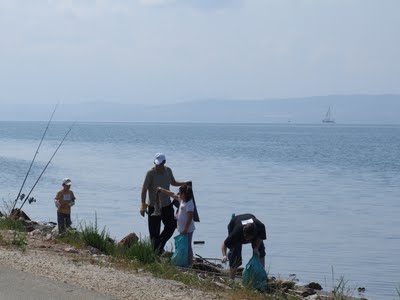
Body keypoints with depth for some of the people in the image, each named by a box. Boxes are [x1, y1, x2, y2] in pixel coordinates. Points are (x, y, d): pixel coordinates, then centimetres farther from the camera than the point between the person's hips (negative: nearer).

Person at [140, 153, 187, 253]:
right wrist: (143, 204, -22)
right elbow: (144, 189, -15)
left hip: (167, 205, 6)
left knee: (171, 226, 8)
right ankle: (156, 250, 9)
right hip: (154, 206, -6)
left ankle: (160, 246, 24)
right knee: (154, 231, -3)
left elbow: (173, 183, 19)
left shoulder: (168, 171, 1)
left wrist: (184, 183, 1)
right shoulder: (151, 173, -16)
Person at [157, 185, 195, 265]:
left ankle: (189, 263, -1)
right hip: (182, 229, 10)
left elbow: (190, 217, -25)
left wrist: (185, 229, -25)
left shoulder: (189, 204, -22)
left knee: (187, 246, -5)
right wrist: (161, 190, 28)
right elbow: (173, 195, 21)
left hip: (187, 230, -10)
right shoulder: (182, 200, 8)